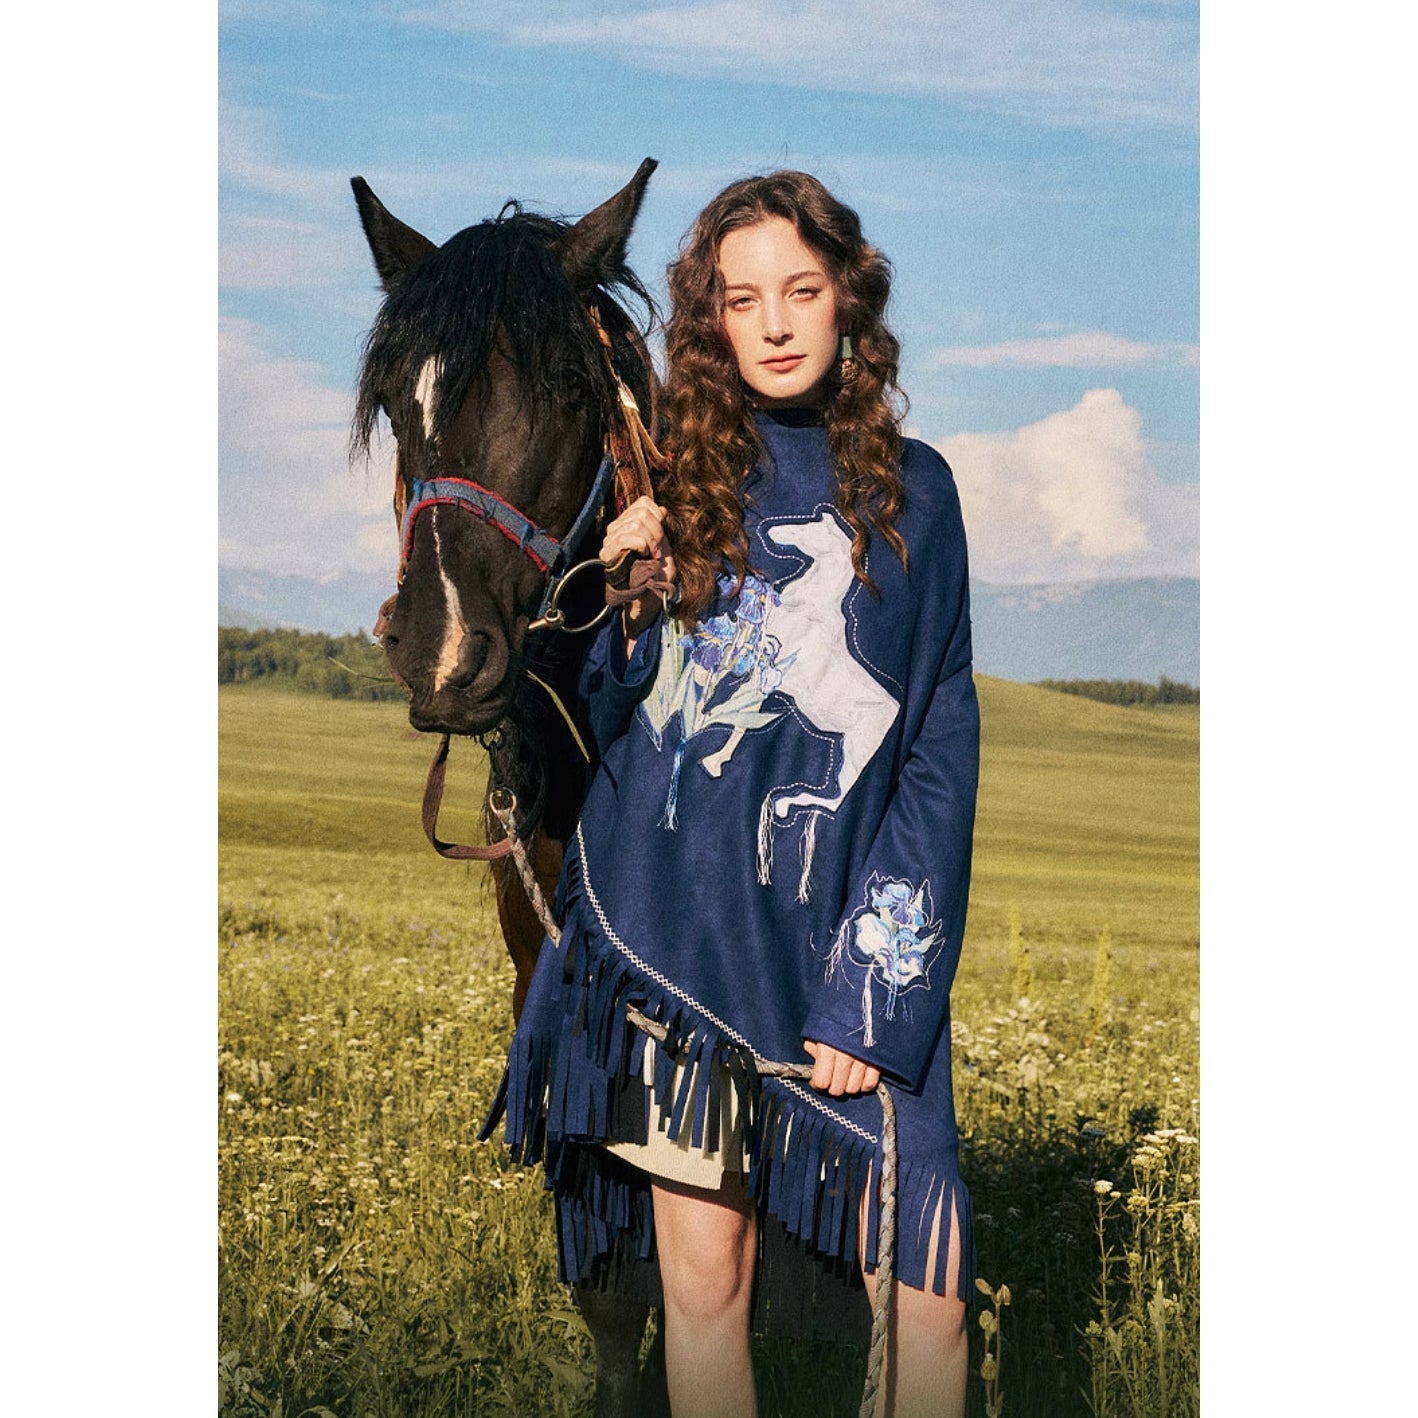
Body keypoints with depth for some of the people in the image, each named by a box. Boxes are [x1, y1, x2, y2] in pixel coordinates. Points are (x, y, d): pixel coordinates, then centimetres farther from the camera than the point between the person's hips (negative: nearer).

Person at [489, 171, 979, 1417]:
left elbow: (941, 750, 3)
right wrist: (628, 605, -9)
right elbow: (606, 722, 12)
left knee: (929, 1303, -7)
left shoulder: (912, 488, 7)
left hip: (844, 936, 0)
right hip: (676, 925, 1)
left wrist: (881, 988, -6)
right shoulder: (676, 483, 9)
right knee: (704, 1289, 3)